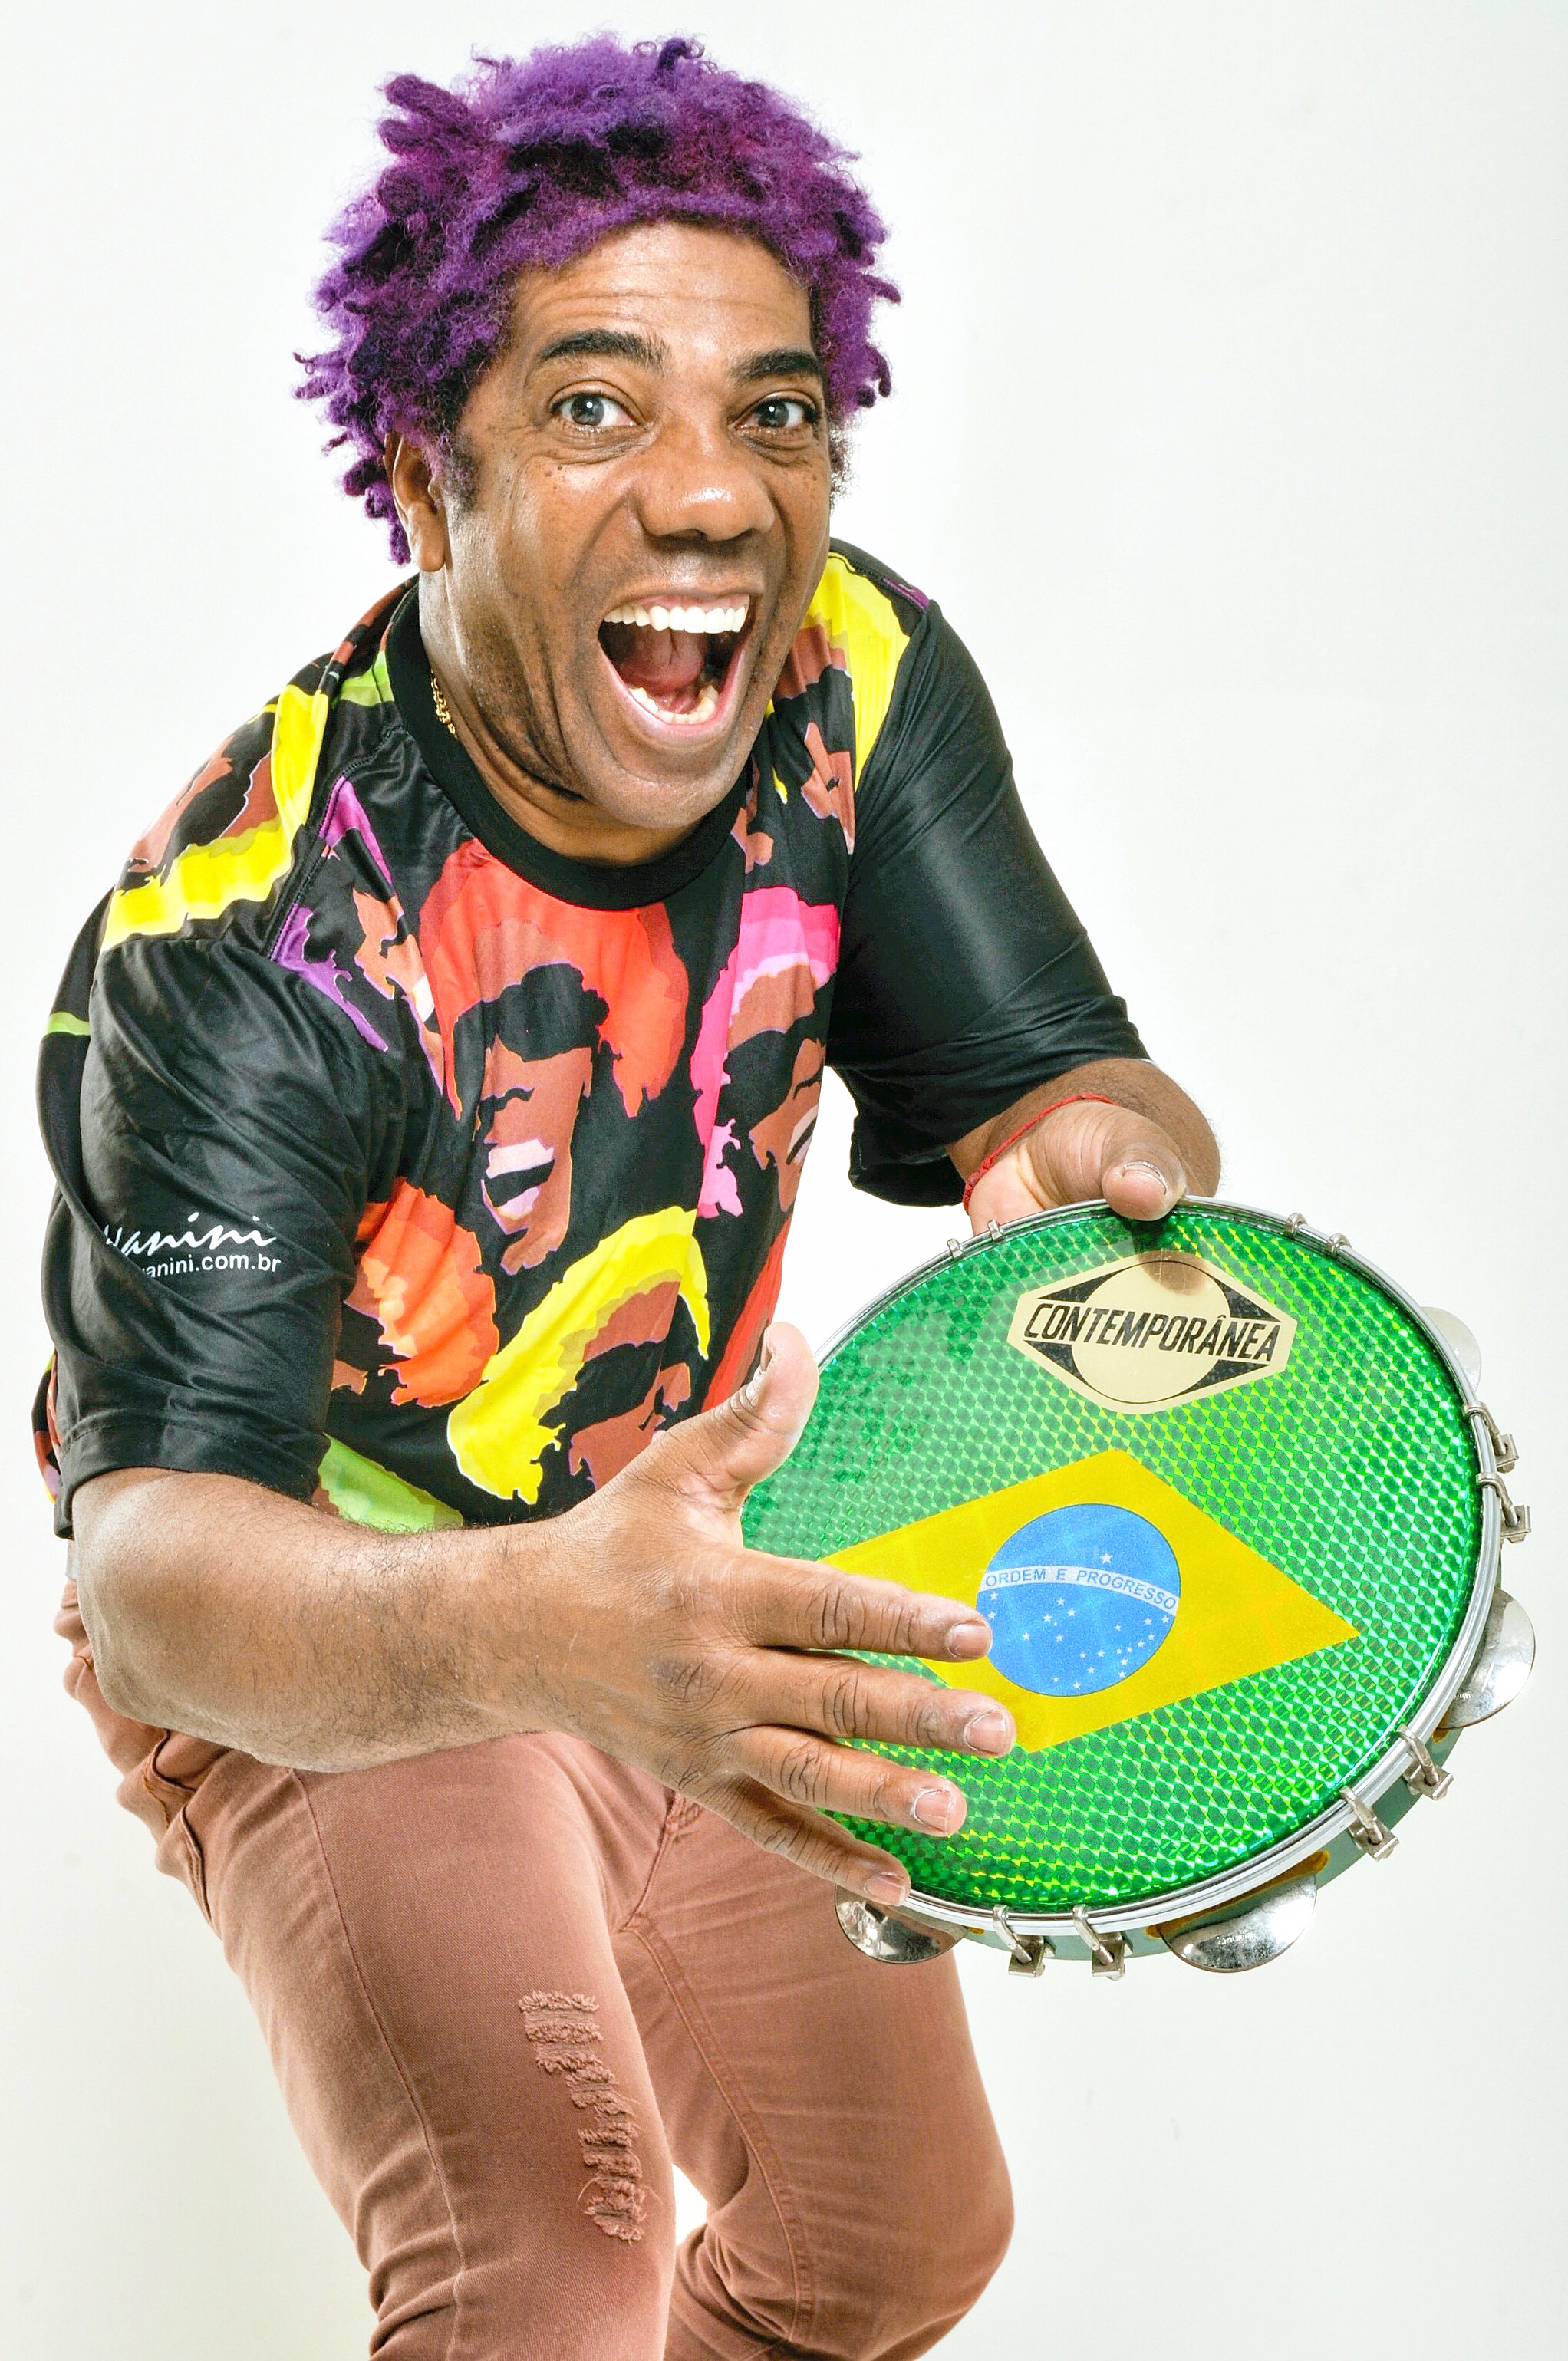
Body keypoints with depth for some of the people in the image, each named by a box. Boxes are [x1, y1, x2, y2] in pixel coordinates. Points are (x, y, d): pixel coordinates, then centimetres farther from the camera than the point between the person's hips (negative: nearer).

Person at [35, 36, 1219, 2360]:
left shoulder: (858, 676, -16)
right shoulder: (244, 950, -34)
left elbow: (1066, 1079, -15)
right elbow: (160, 1577, -41)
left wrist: (1097, 1161, -41)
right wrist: (527, 1630, -63)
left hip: (702, 1545, 6)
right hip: (340, 1644, -6)